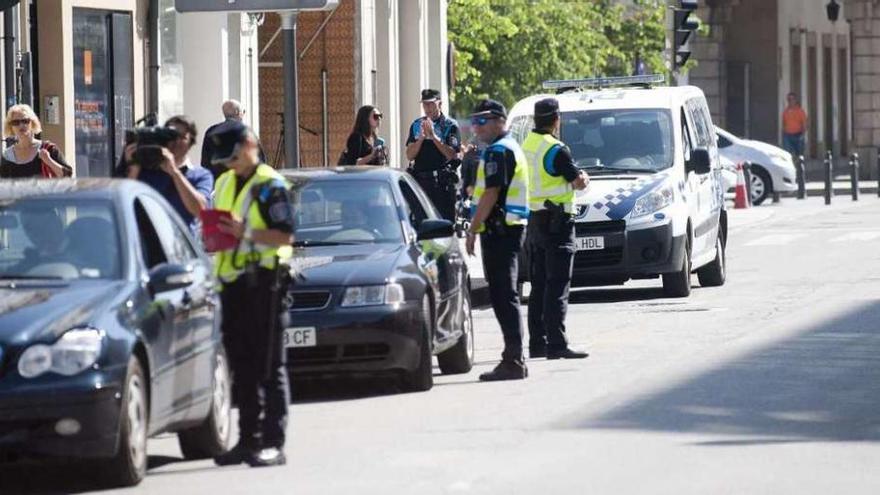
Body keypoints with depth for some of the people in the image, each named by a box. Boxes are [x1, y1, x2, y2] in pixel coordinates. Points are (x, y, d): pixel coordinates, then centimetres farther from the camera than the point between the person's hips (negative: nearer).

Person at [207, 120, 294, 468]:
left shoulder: (269, 185, -7)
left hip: (262, 280, -8)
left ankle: (273, 443, -9)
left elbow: (285, 235, -15)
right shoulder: (224, 183, 18)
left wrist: (246, 232, -23)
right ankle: (248, 440, 16)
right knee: (241, 366, 11)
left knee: (268, 365, -7)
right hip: (231, 282, 8)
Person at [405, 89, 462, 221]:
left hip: (442, 182, -5)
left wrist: (433, 136, -15)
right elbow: (409, 155, 8)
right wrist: (421, 137, -7)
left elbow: (452, 154, -11)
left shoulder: (450, 126, 0)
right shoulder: (416, 125, 14)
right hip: (420, 179, 5)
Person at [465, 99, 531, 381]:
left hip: (499, 229, -11)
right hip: (510, 228, 11)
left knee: (502, 295, -11)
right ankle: (514, 359, 17)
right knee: (504, 295, 14)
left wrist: (472, 230, -15)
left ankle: (514, 361, -14)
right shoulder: (511, 148, 21)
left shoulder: (497, 151, -12)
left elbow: (491, 195, -19)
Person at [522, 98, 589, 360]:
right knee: (557, 286, -9)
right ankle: (556, 344, -13)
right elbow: (579, 182, -11)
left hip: (533, 220, 8)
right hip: (556, 221, -8)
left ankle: (537, 343, 15)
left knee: (538, 286, 13)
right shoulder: (555, 149, -15)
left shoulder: (526, 145, 10)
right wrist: (583, 177, 11)